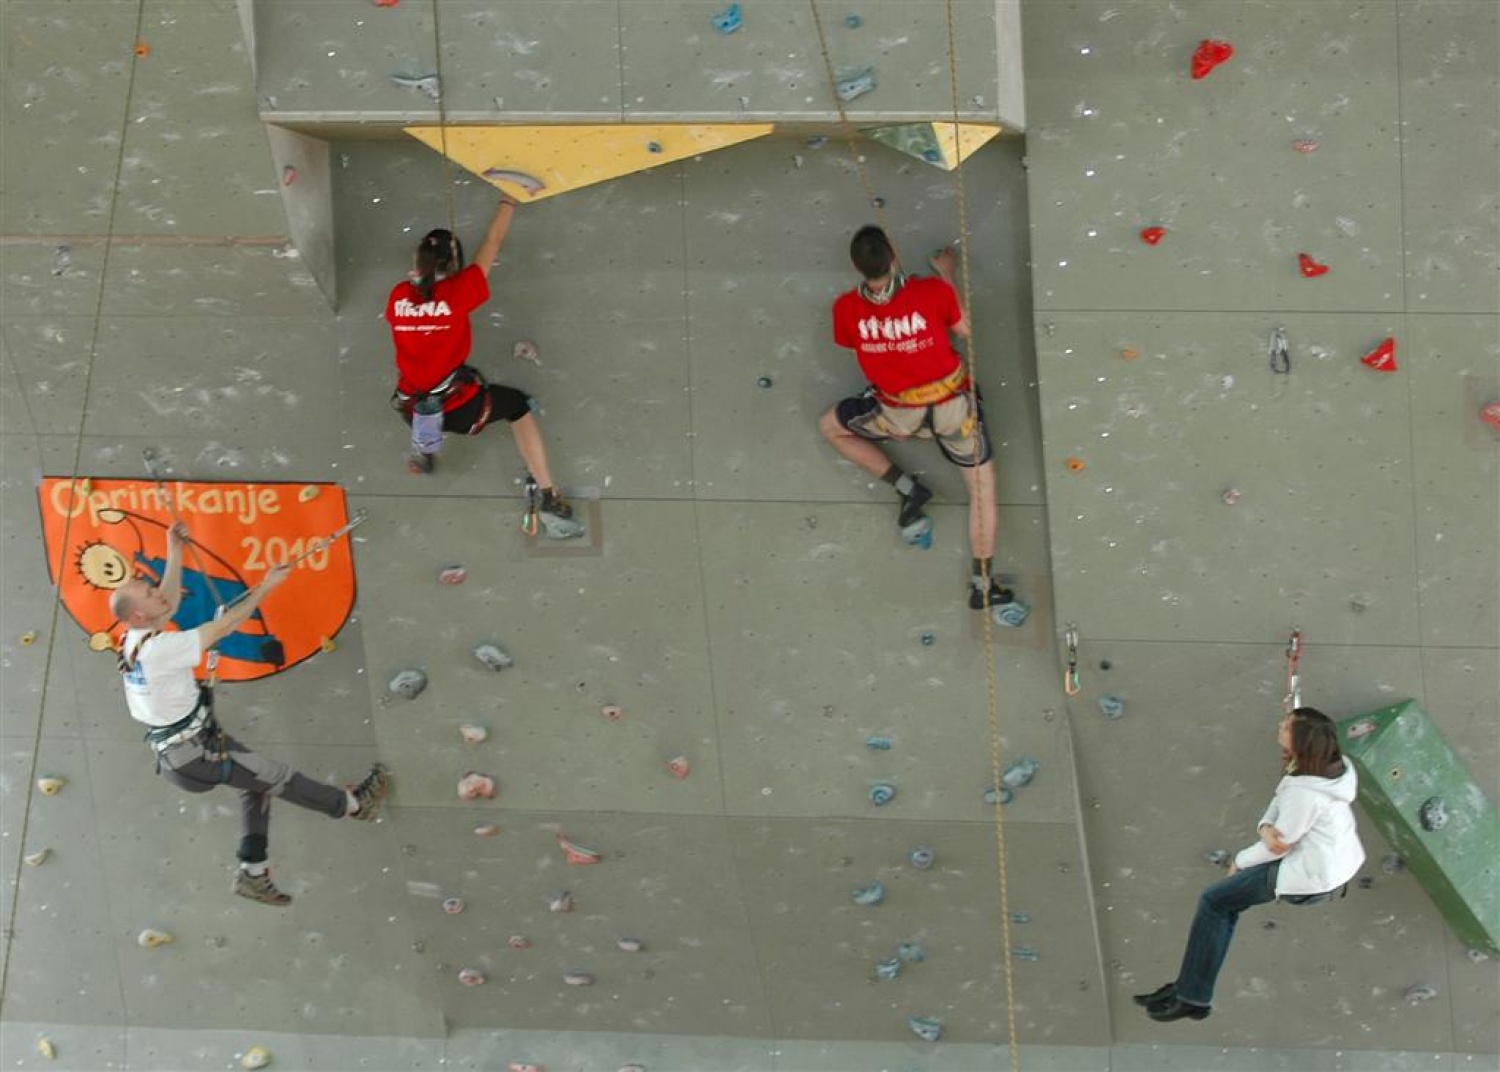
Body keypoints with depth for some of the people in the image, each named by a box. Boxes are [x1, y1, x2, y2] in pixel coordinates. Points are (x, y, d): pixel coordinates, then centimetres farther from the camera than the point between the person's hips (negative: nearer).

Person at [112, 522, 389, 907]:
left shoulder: (133, 640, -2)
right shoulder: (160, 649, -30)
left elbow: (168, 604, 16)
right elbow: (221, 628, -26)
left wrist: (174, 553, 15)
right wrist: (265, 587, -19)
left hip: (173, 753, 10)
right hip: (195, 753, -9)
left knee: (256, 783, 23)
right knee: (276, 777, 10)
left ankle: (252, 872, 25)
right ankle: (354, 804, 29)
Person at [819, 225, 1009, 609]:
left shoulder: (847, 309, -21)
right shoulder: (933, 291, -24)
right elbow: (964, 329, -4)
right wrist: (947, 276, 6)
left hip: (899, 413, 0)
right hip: (952, 405, 0)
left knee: (830, 427, 27)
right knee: (983, 489, 18)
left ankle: (907, 488, 22)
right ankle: (982, 584, 19)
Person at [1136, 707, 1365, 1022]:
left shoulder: (1305, 793, -30)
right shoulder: (1332, 766, -1)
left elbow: (1281, 845, -19)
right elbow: (1280, 804, 7)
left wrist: (1239, 862, -1)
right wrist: (1267, 827, -17)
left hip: (1311, 878, -10)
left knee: (1213, 901, 2)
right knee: (1225, 899, 16)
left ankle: (1193, 997, 12)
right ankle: (1189, 986, 19)